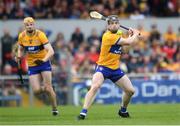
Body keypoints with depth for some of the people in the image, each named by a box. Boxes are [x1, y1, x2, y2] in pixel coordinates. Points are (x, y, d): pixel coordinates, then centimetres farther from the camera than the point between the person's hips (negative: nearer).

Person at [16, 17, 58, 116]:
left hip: (44, 63, -3)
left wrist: (43, 60, -42)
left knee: (48, 88, -13)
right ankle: (45, 89, 28)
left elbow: (51, 51, -26)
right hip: (32, 66, 3)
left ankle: (54, 108, 8)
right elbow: (20, 49, 14)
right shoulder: (22, 36, -6)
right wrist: (19, 57, -8)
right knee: (37, 91, -9)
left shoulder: (40, 35, -19)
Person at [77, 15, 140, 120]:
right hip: (103, 68, -8)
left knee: (131, 90, 9)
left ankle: (123, 110, 35)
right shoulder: (108, 36, -19)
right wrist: (135, 34, -2)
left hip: (116, 69, 8)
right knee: (95, 87, -32)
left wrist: (131, 35, 8)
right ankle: (83, 113, -34)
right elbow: (129, 42, -20)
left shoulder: (118, 35, 9)